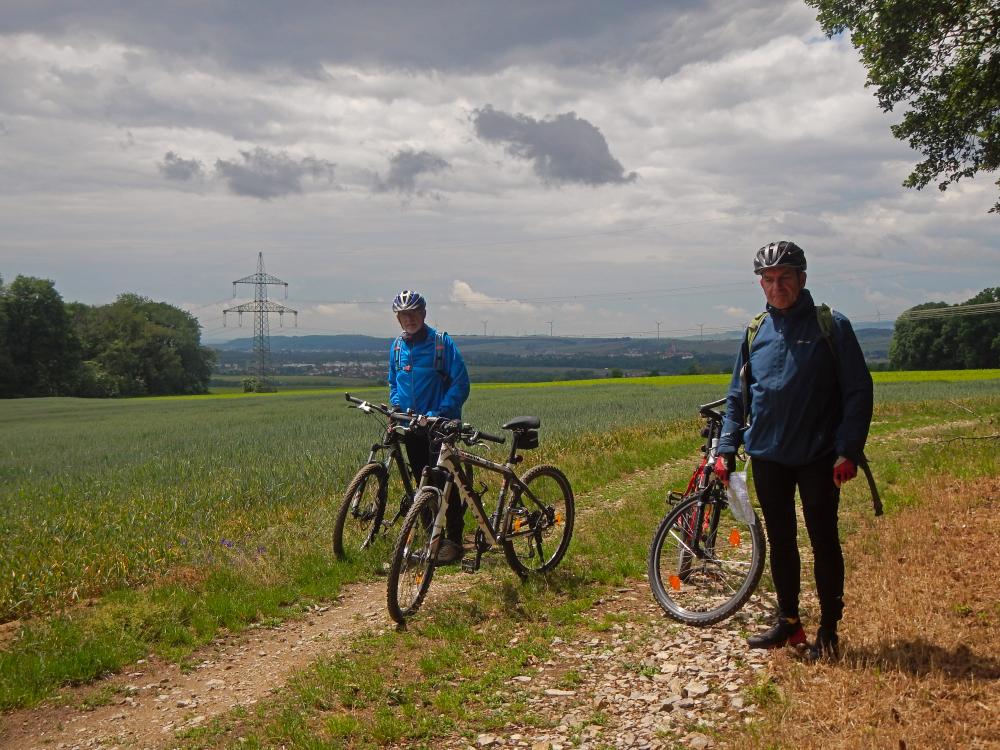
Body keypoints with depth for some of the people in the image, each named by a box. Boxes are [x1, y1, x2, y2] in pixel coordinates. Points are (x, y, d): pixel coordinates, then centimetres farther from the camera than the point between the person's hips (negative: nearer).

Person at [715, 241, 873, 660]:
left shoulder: (832, 327, -5)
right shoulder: (756, 332, 7)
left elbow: (858, 391, -6)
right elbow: (737, 396, 12)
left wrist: (849, 450, -14)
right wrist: (726, 449, 4)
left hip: (818, 456, -4)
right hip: (768, 456, 4)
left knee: (824, 541, 4)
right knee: (780, 541, 12)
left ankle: (829, 628, 17)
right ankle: (788, 621, 25)